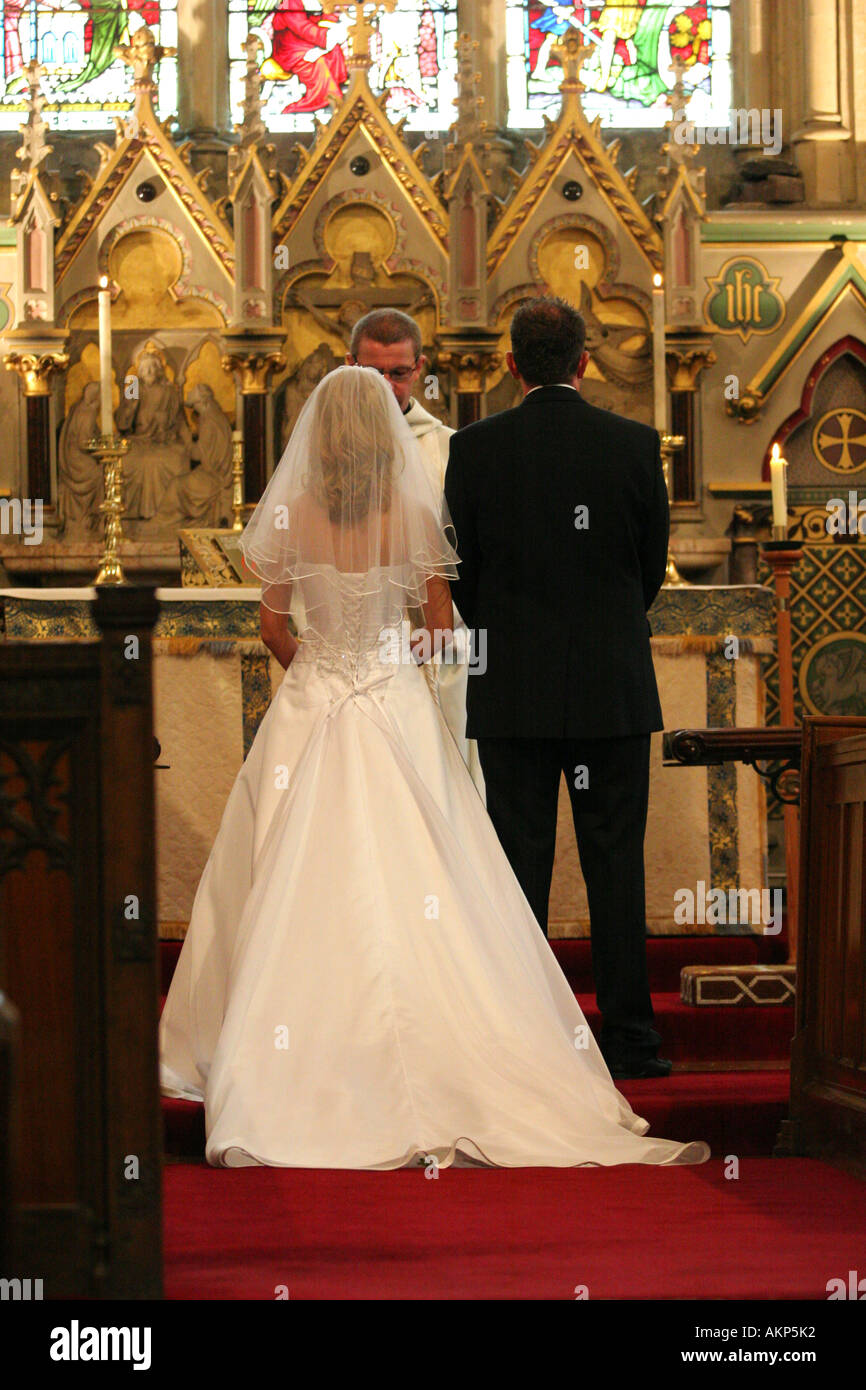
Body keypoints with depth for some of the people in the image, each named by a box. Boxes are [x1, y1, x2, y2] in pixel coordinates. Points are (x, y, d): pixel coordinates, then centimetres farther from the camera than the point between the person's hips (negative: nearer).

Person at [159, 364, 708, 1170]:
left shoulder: (291, 516, -5)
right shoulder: (415, 516, -5)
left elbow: (272, 629, 5)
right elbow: (442, 628, 3)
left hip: (309, 710, 0)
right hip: (398, 705, 0)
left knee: (287, 892, 6)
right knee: (418, 893, 1)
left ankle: (268, 1074, 8)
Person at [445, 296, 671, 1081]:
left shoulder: (475, 448, -4)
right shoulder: (635, 444, -3)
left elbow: (462, 571, 3)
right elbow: (654, 565, 6)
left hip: (512, 690, 0)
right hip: (614, 688, 0)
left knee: (519, 863, 4)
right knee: (616, 862, 4)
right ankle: (629, 1038, 5)